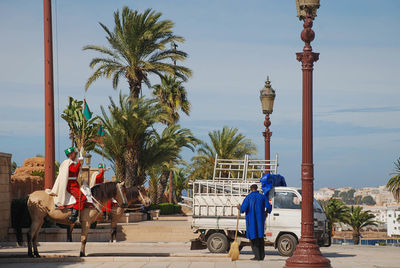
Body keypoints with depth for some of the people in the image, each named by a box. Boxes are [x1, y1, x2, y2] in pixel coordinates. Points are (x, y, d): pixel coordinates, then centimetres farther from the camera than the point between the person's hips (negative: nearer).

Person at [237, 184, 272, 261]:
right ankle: (262, 255, 11)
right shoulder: (263, 197, 3)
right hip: (260, 220, 3)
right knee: (260, 236, 15)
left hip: (251, 220, -3)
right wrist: (266, 212, 17)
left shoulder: (248, 197, -6)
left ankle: (257, 256, -4)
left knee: (253, 237, 3)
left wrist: (240, 208, 8)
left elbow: (244, 208, -15)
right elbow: (269, 207, -4)